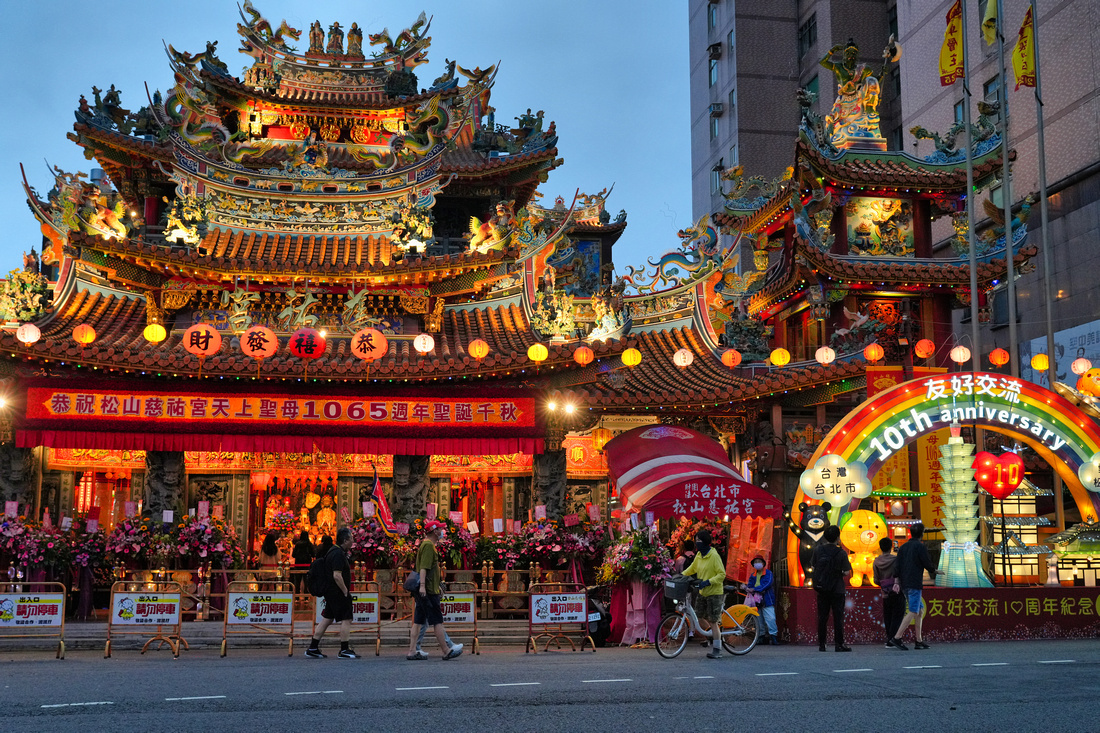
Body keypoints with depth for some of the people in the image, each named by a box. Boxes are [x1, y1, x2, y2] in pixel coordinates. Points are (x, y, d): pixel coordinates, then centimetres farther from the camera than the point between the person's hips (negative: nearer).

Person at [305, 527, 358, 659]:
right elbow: (337, 575, -24)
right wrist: (346, 592, -17)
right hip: (338, 593, -10)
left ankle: (312, 648, 15)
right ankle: (344, 651, -2)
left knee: (326, 619, 12)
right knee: (346, 620, -5)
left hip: (330, 592, 10)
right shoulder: (338, 554, -18)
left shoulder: (334, 551, 15)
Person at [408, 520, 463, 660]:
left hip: (424, 591, 10)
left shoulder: (426, 544, 21)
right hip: (428, 591, -10)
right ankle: (447, 651, -1)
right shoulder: (428, 545, -12)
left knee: (418, 621, 8)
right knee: (437, 621, -5)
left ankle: (412, 651, 8)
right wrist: (422, 585, -30)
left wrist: (437, 586, 34)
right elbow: (423, 567, -22)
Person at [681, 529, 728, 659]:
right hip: (702, 592, 7)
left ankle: (717, 650, 6)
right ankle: (715, 636, 33)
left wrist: (708, 582, -27)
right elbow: (692, 569, 20)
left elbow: (722, 574, -18)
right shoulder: (699, 555, 6)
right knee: (699, 618, 9)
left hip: (714, 592, -7)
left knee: (712, 621, -4)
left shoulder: (714, 556, -17)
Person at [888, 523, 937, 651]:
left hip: (905, 584, 8)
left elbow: (898, 566, 10)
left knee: (919, 610, 14)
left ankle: (919, 641, 13)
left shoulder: (903, 547, 14)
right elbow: (927, 564, -8)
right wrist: (934, 571, 12)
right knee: (913, 612, -8)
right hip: (914, 584, -8)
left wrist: (897, 582, 8)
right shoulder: (920, 546, -7)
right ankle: (896, 638, -17)